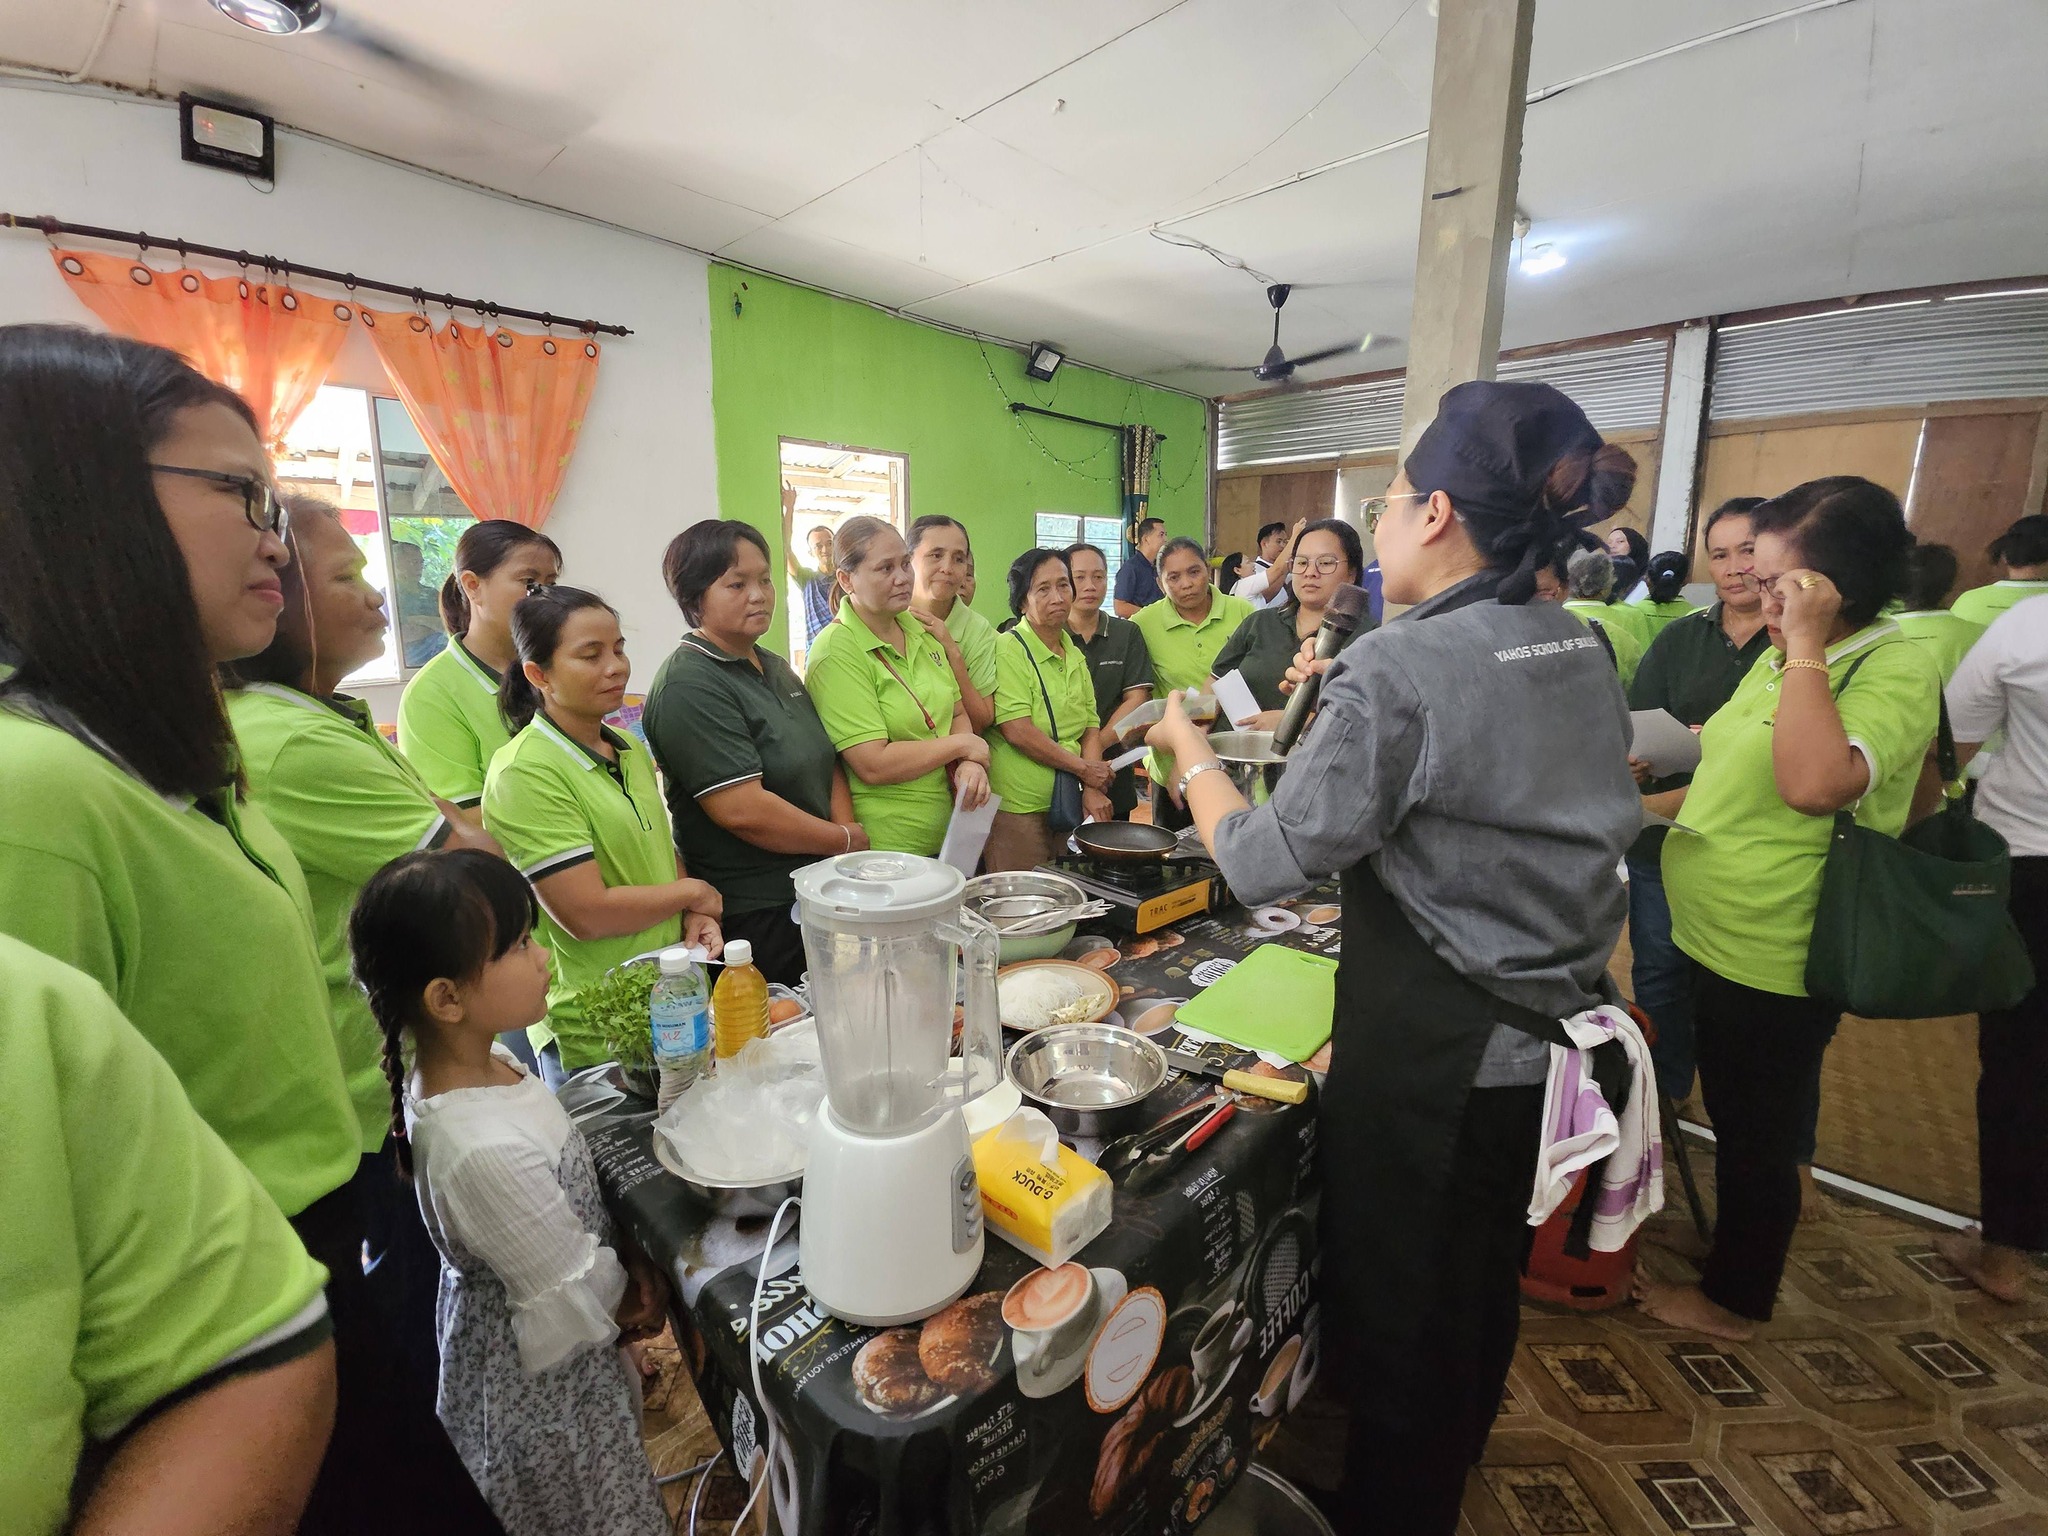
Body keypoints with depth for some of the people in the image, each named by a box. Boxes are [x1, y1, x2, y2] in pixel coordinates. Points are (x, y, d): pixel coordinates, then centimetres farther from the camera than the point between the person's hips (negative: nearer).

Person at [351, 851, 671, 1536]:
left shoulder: (479, 1062, -12)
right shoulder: (483, 1150, -39)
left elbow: (569, 1196, 2)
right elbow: (575, 1297, -25)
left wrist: (627, 1261, -4)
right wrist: (633, 1295, -6)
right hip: (539, 1382, -8)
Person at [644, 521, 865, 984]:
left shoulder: (774, 667, 12)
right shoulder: (689, 687, -17)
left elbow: (827, 762, 14)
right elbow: (743, 810, -24)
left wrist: (846, 825, -5)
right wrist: (848, 840, -13)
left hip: (816, 894, 8)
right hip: (753, 918, -8)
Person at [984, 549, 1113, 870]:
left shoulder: (1075, 656, 13)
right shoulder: (1009, 650, -10)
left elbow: (1091, 728, 11)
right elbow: (1017, 731, -18)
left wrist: (1092, 789, -5)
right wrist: (1083, 768, -10)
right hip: (1017, 808, -7)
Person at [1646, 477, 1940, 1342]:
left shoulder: (1897, 672, -18)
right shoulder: (1786, 657, 8)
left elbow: (1814, 784, -36)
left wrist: (1806, 645, -28)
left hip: (1773, 960, -8)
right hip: (1716, 937, 8)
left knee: (1756, 1131, 10)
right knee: (1745, 1119, 24)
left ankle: (1734, 1298, 31)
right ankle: (1731, 1254, 45)